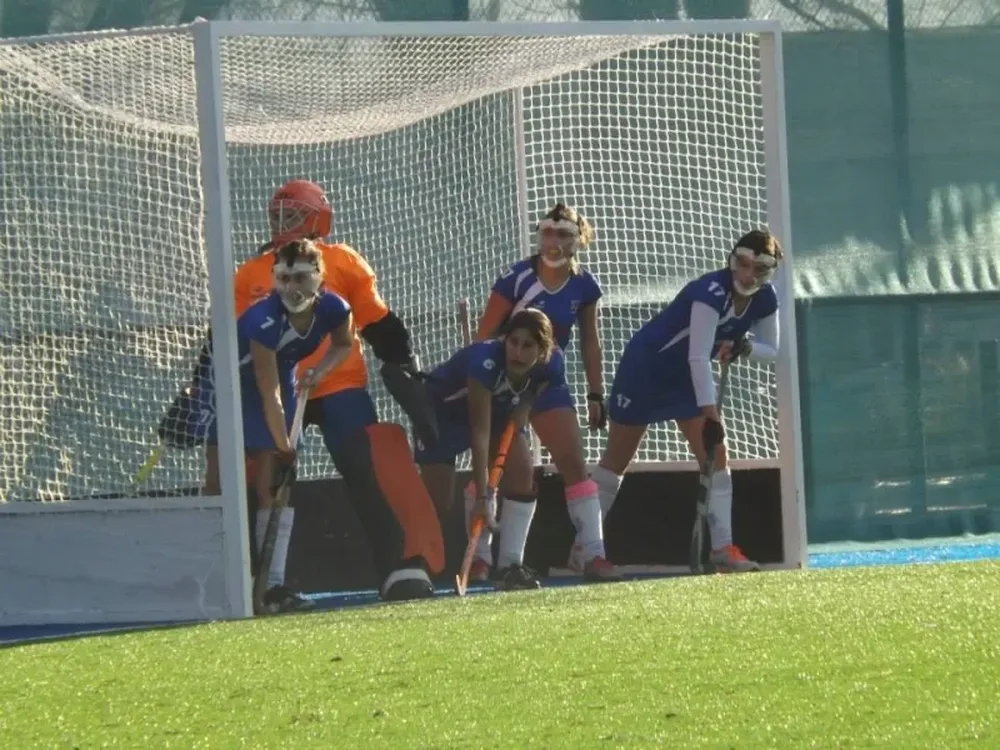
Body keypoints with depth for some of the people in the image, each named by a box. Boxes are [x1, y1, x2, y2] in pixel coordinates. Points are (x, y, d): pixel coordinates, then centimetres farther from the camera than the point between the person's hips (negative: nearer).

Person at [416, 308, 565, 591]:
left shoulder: (551, 365, -27)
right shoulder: (486, 361, -42)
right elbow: (480, 432, -42)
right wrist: (481, 495, -44)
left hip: (501, 411, 4)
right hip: (443, 409, -4)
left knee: (522, 474, -17)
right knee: (437, 501, -9)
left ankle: (510, 565, -11)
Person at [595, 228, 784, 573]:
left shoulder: (765, 300, -9)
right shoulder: (712, 292, -32)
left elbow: (771, 350, 3)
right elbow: (697, 357, -36)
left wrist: (745, 346, -20)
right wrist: (709, 414, -39)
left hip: (687, 379, 7)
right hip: (645, 367, -7)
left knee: (715, 454, -6)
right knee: (616, 460, 2)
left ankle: (722, 548, -6)